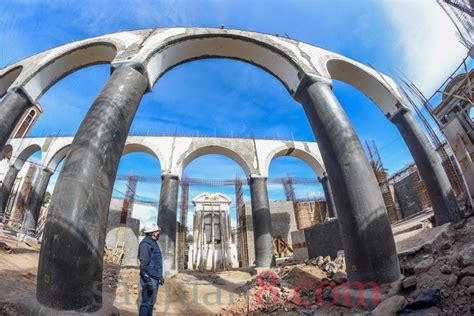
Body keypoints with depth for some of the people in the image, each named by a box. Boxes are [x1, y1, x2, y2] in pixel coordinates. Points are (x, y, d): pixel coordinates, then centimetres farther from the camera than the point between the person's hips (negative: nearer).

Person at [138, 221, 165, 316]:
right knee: (146, 303, 0)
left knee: (151, 303, 15)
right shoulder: (145, 244, -18)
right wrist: (148, 281, -24)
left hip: (155, 278, 9)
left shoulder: (153, 243, 12)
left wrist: (160, 276, 21)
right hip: (149, 279, -9)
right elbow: (143, 265, -22)